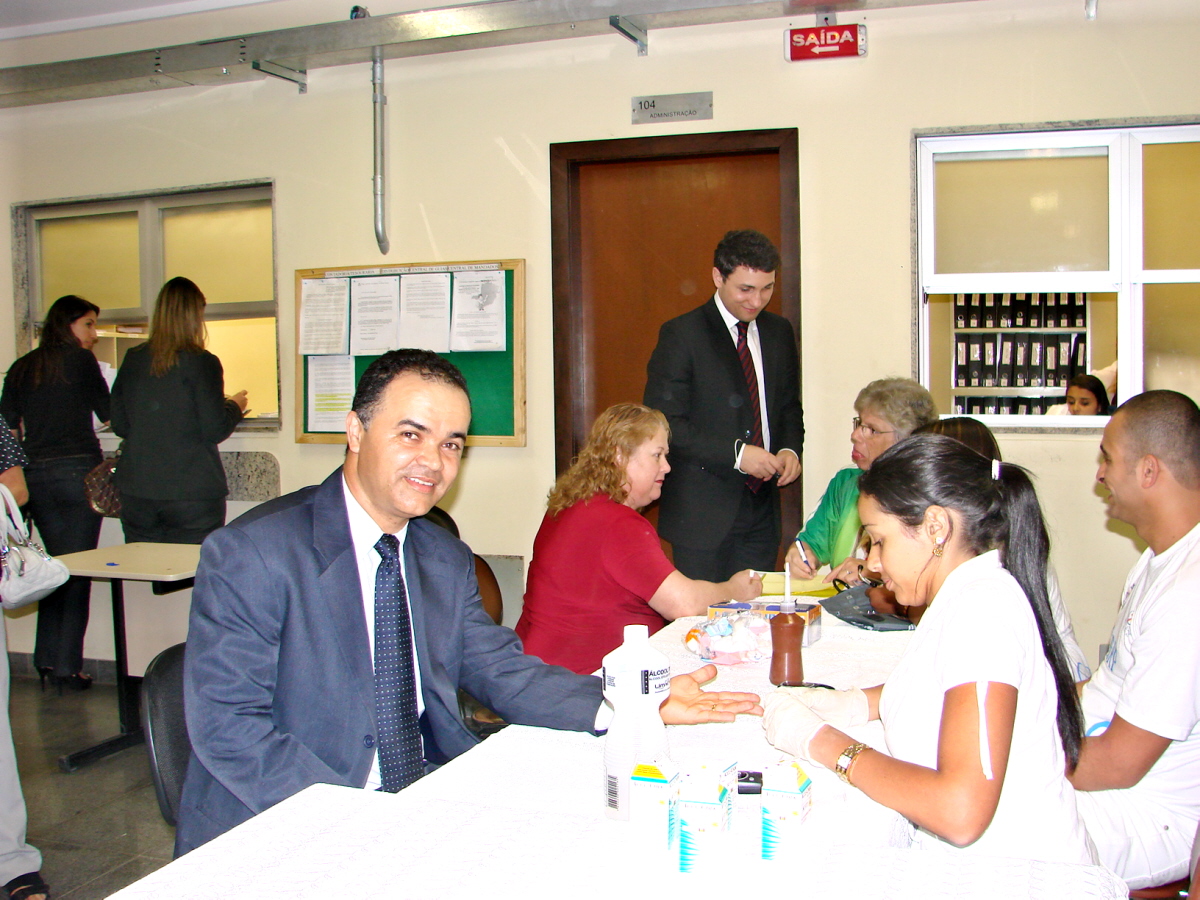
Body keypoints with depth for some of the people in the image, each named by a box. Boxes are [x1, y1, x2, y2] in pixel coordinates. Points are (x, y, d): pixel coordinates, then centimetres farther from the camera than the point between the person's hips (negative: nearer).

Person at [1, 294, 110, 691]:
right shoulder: (80, 360, -3)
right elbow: (110, 413, 3)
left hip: (35, 475, 6)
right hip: (78, 471, -6)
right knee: (77, 569, 0)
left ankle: (46, 658, 18)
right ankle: (67, 666, 2)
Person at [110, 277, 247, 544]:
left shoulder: (132, 360, 5)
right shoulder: (202, 362, -9)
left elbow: (120, 424, 11)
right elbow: (214, 430, -9)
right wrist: (235, 407, 10)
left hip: (137, 490, 5)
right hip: (192, 492, -4)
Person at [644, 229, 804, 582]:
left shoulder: (779, 332, 11)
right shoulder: (681, 335, -8)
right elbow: (664, 424, -13)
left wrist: (790, 449, -2)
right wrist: (735, 453, -19)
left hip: (762, 509, 5)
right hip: (703, 512, -5)